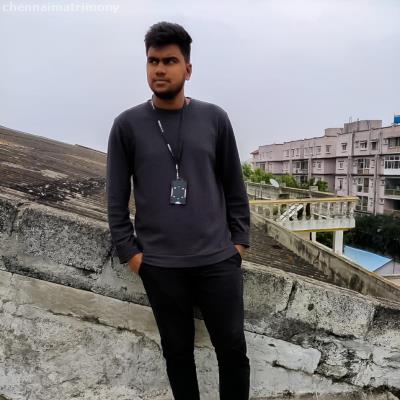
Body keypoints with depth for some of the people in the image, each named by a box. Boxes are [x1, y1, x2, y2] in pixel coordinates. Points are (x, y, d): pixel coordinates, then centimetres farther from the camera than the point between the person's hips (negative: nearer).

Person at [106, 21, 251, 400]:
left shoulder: (214, 118, 4)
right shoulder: (127, 125, 1)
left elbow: (234, 186, 7)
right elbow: (116, 197, 2)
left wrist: (240, 239, 4)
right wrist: (128, 251, -3)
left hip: (218, 258, 1)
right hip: (159, 265, 0)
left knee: (233, 349, 11)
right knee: (178, 351, 14)